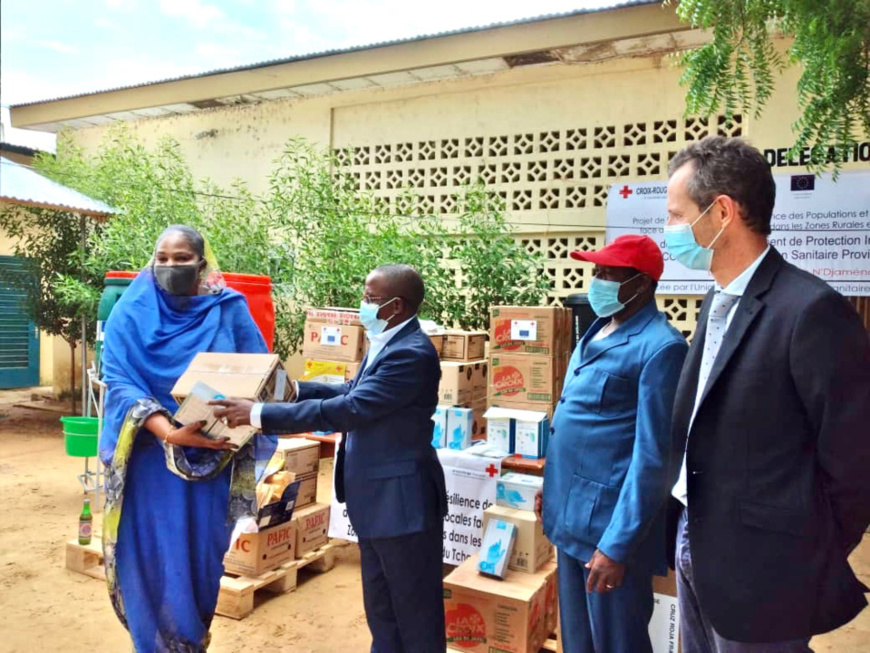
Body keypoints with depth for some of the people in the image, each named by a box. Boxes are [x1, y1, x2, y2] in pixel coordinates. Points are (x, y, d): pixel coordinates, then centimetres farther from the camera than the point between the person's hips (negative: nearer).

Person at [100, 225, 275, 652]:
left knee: (201, 558, 11)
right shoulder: (132, 312, -2)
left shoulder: (230, 310, -1)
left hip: (211, 459, 1)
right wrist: (169, 432, -23)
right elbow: (119, 382, -9)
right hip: (151, 459, 0)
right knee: (152, 559, 5)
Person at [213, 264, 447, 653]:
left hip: (402, 500, -10)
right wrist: (295, 388, 11)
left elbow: (348, 410, -28)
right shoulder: (386, 343, 8)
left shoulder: (412, 353, -24)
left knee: (415, 610, 8)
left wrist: (260, 414, -25)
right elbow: (353, 393, 19)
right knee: (381, 609, 23)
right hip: (377, 499, 10)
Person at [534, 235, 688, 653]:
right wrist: (553, 485, 19)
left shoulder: (660, 346, -18)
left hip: (610, 521, -8)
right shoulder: (598, 331, 9)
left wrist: (618, 544, -21)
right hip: (571, 513, 8)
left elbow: (651, 455, -20)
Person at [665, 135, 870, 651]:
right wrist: (687, 535, 10)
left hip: (760, 573, -7)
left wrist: (811, 564, -5)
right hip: (696, 551, 8)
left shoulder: (812, 310, -21)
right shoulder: (718, 302, 7)